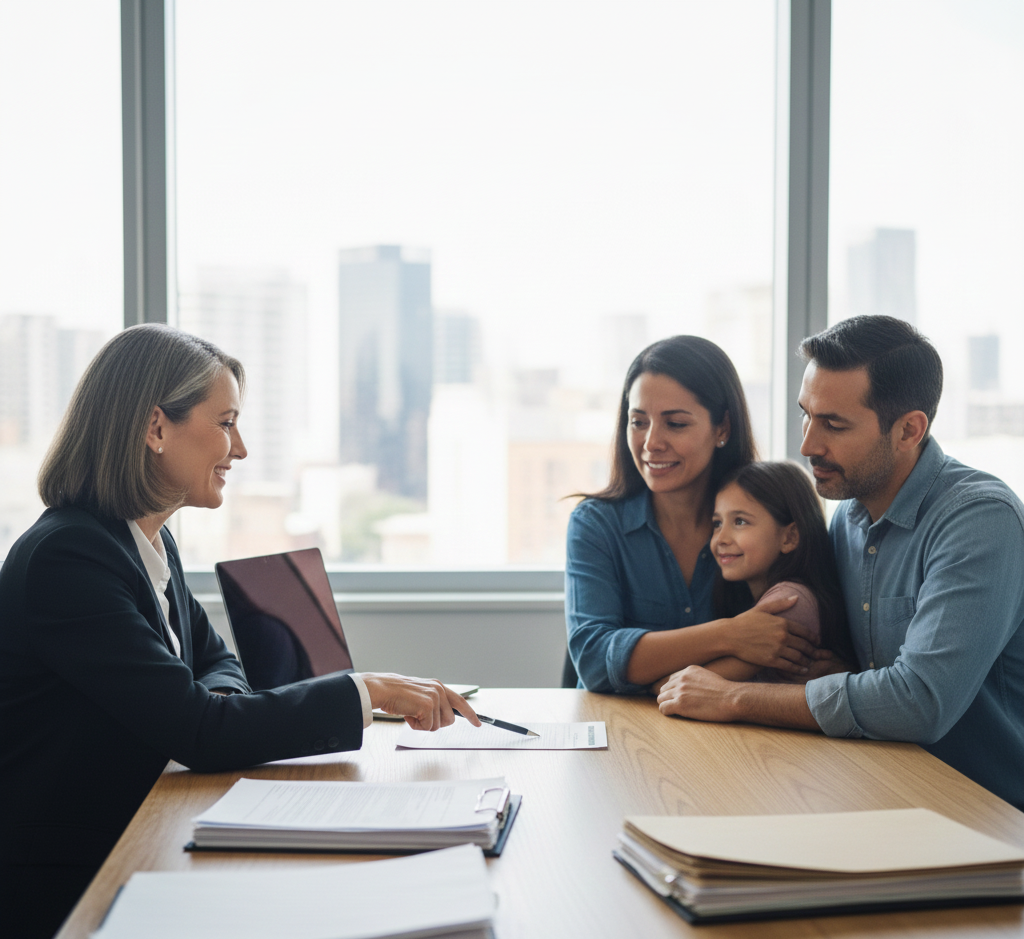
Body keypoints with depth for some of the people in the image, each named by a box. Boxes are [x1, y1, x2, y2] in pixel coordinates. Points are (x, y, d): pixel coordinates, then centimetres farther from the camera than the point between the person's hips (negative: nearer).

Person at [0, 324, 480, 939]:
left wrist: (214, 703, -8)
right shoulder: (65, 558, -22)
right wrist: (366, 693, -21)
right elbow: (198, 733, -26)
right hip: (62, 885, -8)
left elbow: (215, 660, 17)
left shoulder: (150, 542, 8)